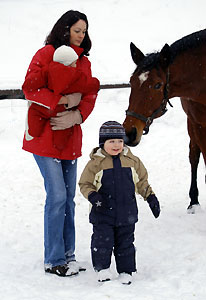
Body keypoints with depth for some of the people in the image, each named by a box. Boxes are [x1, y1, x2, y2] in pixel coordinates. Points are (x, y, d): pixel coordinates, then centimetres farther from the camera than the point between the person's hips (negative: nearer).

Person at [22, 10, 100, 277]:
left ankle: (67, 255, 19)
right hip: (44, 137, -6)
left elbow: (90, 96, 6)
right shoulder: (46, 54, -5)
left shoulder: (83, 62, 14)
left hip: (70, 137, 6)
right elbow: (30, 88, -14)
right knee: (57, 195, -9)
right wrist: (63, 101, -22)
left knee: (68, 198, 10)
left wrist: (77, 115, -14)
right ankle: (54, 260, -1)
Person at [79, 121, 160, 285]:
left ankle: (126, 271, 22)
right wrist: (93, 196, -19)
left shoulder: (132, 160, 3)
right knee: (103, 241, -7)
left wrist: (151, 198, 8)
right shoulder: (95, 163, -6)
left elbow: (142, 182, 14)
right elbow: (85, 184, -2)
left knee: (125, 242, 10)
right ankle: (102, 268, 12)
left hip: (126, 213, 3)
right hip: (103, 212, -2)